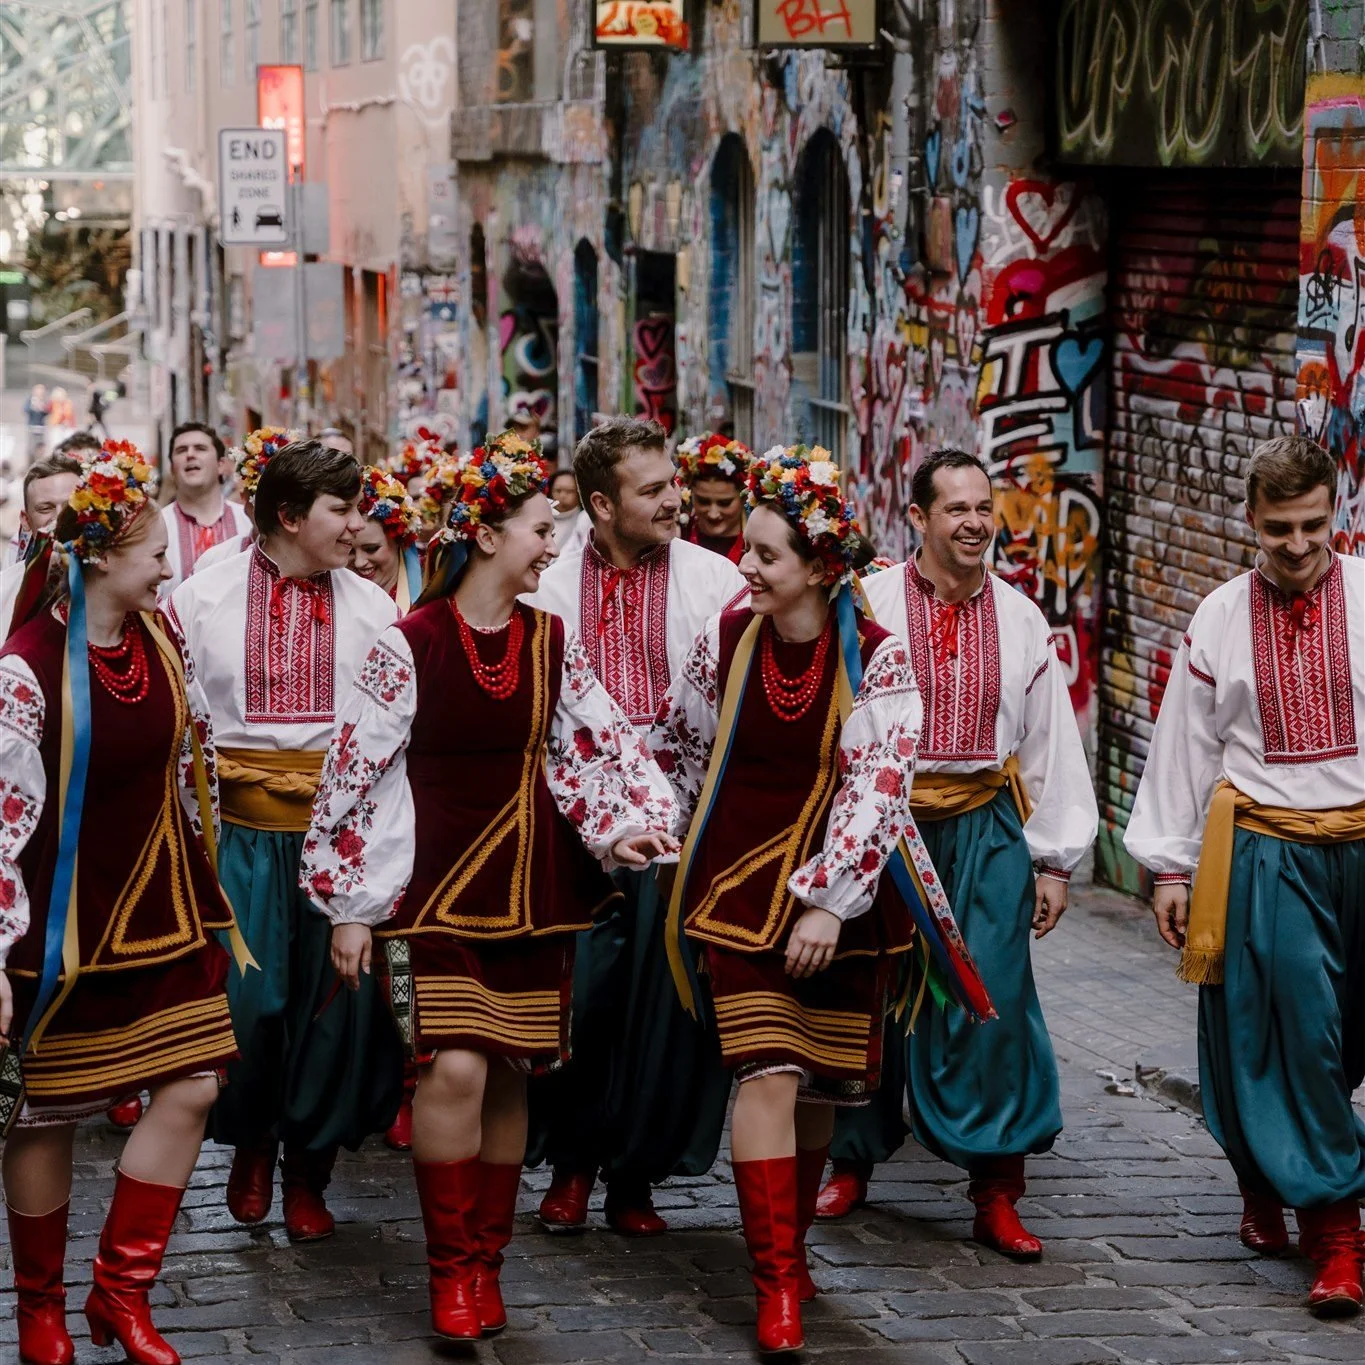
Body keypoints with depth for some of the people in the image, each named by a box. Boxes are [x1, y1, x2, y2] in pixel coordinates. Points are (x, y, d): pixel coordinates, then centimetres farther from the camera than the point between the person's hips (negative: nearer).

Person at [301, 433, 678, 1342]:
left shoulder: (552, 642, 5)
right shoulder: (412, 644, -9)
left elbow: (598, 745, 10)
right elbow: (356, 773, -6)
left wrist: (622, 829, -9)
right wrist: (349, 907, -5)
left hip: (533, 883, 5)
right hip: (438, 883, -4)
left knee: (511, 1072, 6)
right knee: (455, 1065, -16)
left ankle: (486, 1261, 19)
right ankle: (450, 1267, -2)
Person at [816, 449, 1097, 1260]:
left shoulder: (1020, 621, 7)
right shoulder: (869, 606, -2)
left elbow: (1051, 743, 11)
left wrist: (1055, 859, 8)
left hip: (987, 828, 2)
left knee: (992, 999, -4)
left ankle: (997, 1195, 2)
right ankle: (850, 1163, 26)